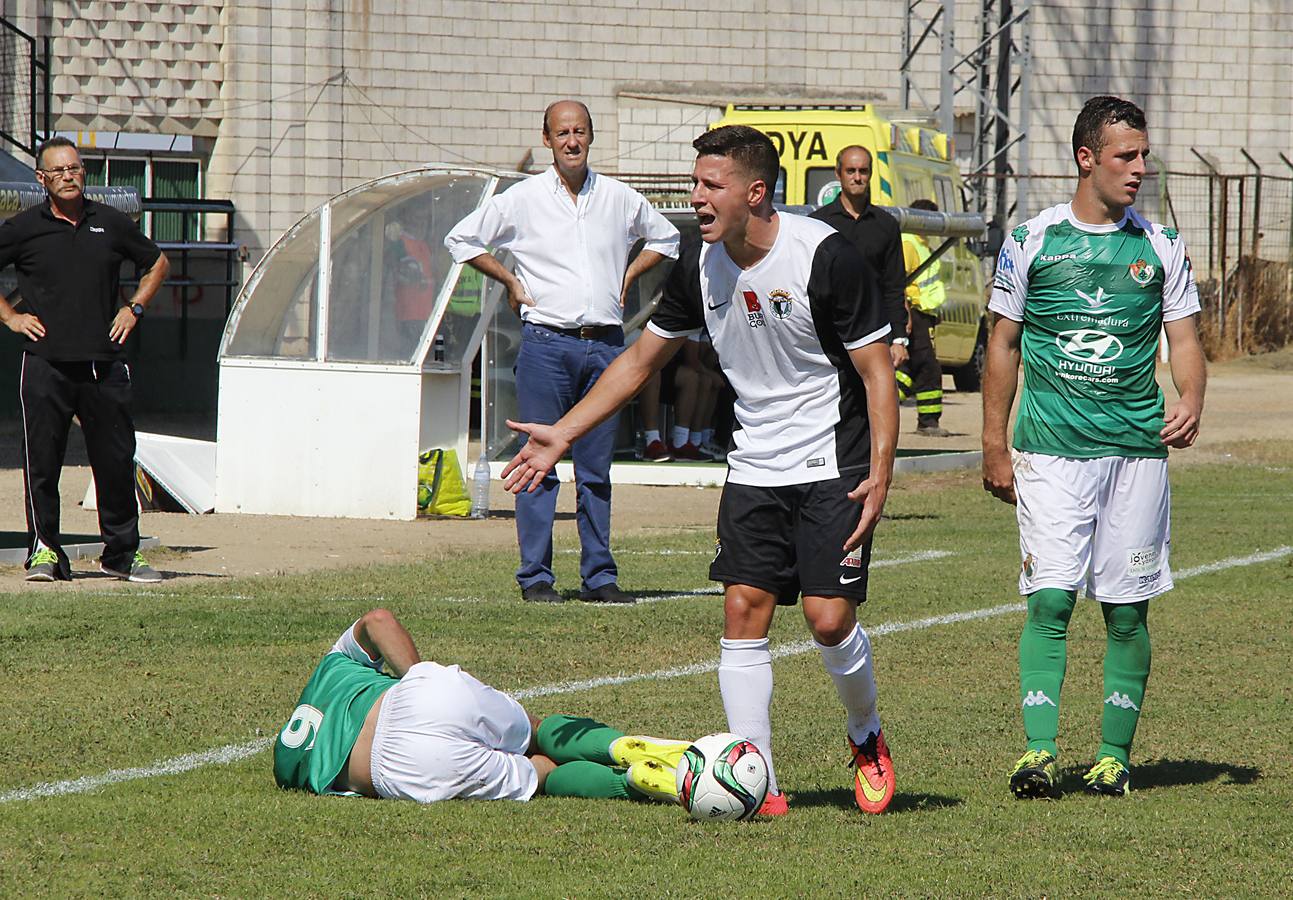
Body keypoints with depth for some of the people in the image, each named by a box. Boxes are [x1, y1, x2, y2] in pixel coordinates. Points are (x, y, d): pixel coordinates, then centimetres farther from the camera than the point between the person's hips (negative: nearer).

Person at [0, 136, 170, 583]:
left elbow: (157, 263, 23)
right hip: (46, 364, -2)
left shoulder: (111, 224, 9)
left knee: (116, 461, 3)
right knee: (42, 462, -1)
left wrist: (134, 308, 12)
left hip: (104, 364, 2)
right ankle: (44, 550, 8)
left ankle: (122, 551, 12)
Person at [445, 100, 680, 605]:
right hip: (546, 341, -3)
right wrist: (511, 282, 5)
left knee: (597, 468, 6)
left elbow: (664, 237, 27)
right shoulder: (522, 200, 2)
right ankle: (535, 577, -1)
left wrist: (626, 278, 14)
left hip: (604, 344, 3)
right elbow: (462, 239, 11)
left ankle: (599, 576, 9)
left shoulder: (619, 199, 9)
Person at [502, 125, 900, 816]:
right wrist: (562, 434, 10)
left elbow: (877, 372, -13)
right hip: (755, 467, 5)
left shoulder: (826, 256, -17)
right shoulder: (699, 266, 0)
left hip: (834, 466, -5)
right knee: (743, 608, -6)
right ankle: (756, 780, -2)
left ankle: (867, 738, 18)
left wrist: (880, 474, -21)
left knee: (828, 617, -12)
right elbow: (640, 360, 14)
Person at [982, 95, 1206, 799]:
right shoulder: (1031, 241, 2)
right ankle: (1039, 752, -12)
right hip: (1050, 450, -2)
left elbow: (1184, 338, 10)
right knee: (1049, 600, -11)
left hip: (1137, 449, 2)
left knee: (1126, 609, 3)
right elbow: (1003, 345, 8)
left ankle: (1114, 753, 12)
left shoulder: (1159, 246, 7)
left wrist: (1191, 403, -11)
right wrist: (994, 449, 6)